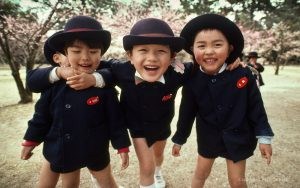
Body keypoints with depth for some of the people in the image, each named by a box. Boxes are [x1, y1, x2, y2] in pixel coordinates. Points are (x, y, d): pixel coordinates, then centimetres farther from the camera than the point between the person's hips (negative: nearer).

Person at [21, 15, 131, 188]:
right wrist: (31, 140, 8)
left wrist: (122, 146, -8)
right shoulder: (56, 84, -10)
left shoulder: (104, 85, -17)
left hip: (96, 150, -2)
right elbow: (42, 115, 1)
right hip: (63, 150, 3)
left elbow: (115, 119, -12)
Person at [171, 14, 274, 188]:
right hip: (208, 136, 1)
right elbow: (187, 112, -4)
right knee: (200, 174, 19)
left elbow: (256, 108, -7)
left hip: (237, 137, 0)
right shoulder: (192, 81, -16)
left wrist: (264, 137, -4)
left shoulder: (243, 76, -19)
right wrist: (179, 139, 4)